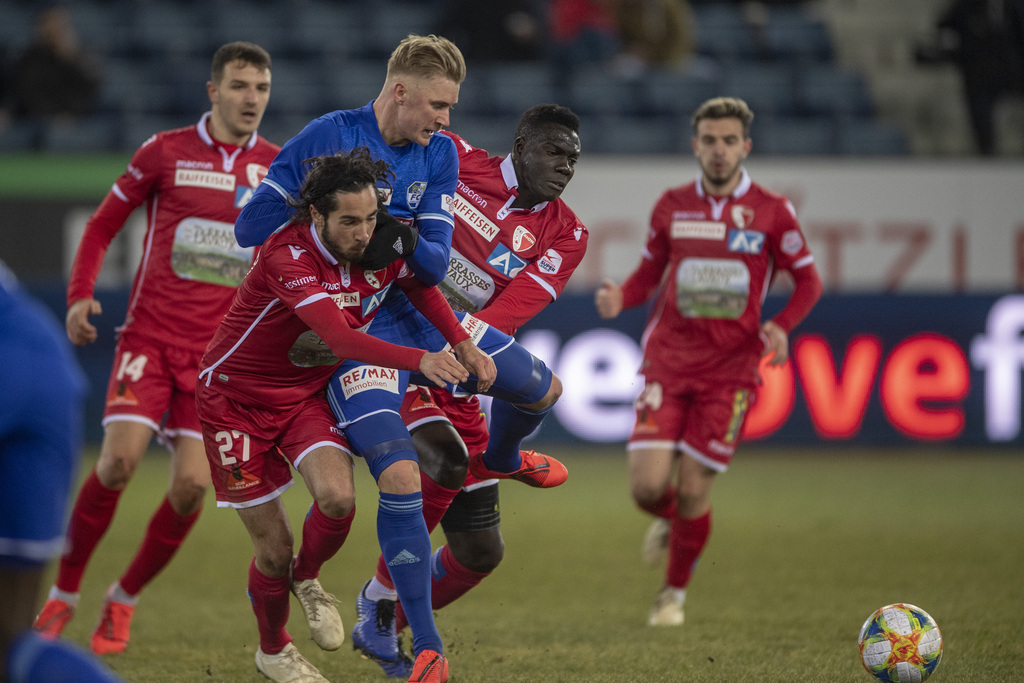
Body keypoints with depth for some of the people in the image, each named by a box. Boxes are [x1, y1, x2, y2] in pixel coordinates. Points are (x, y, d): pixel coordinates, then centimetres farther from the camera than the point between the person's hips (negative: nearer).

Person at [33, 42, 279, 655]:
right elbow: (103, 225, 9)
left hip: (220, 351, 2)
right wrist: (80, 296, -5)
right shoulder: (165, 152, 0)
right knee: (119, 461, -19)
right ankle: (63, 596, 0)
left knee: (193, 484, -10)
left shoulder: (279, 168, 5)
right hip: (151, 335, -2)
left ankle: (124, 600, 13)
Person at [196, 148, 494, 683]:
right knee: (273, 547, -2)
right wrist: (420, 360, -55)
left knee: (337, 497, -23)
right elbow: (341, 337, -43)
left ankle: (306, 578, 10)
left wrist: (462, 344, -3)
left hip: (307, 393, 4)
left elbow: (420, 286, 12)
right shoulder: (287, 257, -31)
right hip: (237, 395, -4)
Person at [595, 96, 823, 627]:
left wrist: (781, 326, -14)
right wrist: (621, 298, -6)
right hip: (667, 360, 2)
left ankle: (674, 594, 19)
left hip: (730, 369, -2)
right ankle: (669, 519, 27)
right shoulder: (671, 206, 6)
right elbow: (650, 272, 16)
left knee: (693, 491, -4)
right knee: (647, 484, -11)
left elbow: (808, 280, 5)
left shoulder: (771, 211, -1)